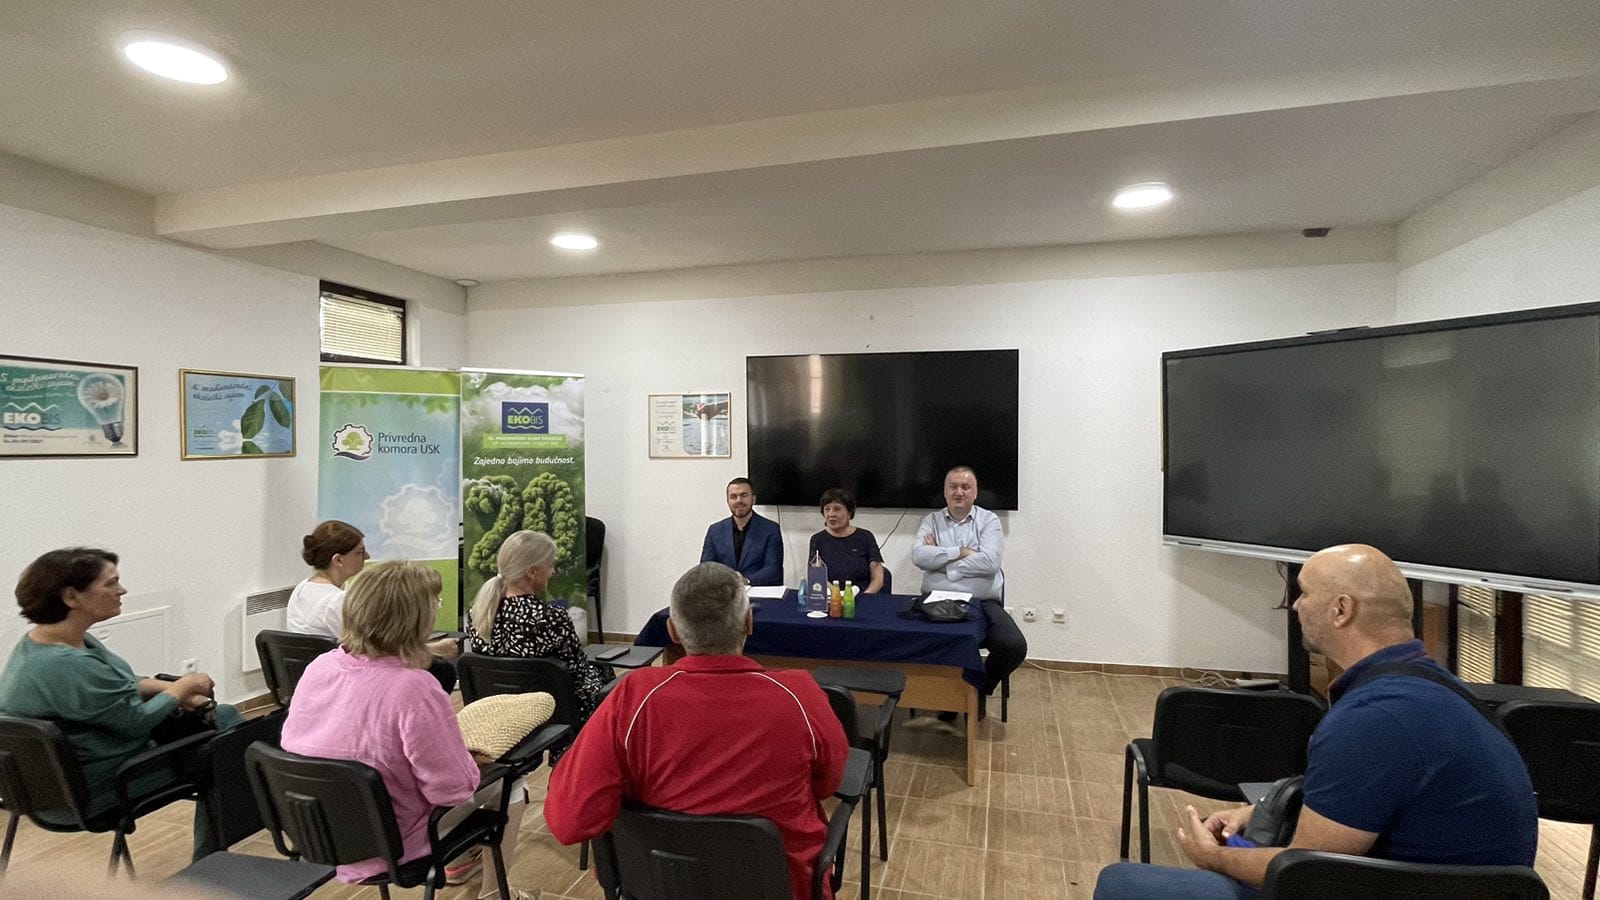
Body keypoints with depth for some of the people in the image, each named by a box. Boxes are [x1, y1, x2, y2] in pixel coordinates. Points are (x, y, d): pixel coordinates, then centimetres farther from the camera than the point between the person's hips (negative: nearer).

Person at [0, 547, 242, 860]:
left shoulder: (39, 640, 0)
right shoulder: (64, 666, -33)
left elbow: (122, 685, 9)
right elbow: (138, 721, -24)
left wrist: (175, 690, -4)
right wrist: (184, 687, -8)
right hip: (98, 788, -9)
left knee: (223, 715, 10)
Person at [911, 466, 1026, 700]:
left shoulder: (989, 520, 6)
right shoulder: (931, 521, 11)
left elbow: (989, 562, -11)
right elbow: (918, 556, -7)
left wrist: (940, 558, -7)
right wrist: (961, 552, -10)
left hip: (983, 603, 0)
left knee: (1014, 646, -24)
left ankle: (980, 689, 8)